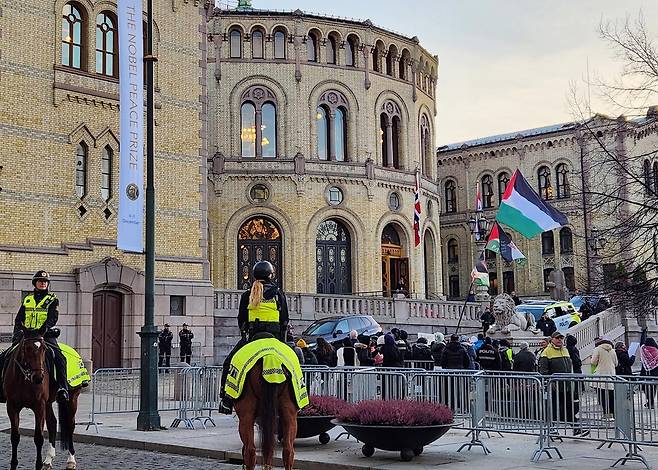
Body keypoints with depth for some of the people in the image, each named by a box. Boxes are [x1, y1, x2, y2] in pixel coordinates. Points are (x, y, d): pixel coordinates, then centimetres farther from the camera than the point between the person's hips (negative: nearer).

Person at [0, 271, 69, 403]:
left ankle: (62, 387, -31)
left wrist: (44, 329, -25)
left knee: (59, 357, -31)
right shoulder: (27, 299, 18)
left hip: (46, 335, -4)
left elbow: (53, 318, -8)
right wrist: (18, 332, -3)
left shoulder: (53, 300, 7)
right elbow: (18, 319, 16)